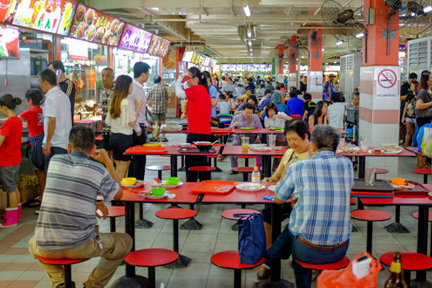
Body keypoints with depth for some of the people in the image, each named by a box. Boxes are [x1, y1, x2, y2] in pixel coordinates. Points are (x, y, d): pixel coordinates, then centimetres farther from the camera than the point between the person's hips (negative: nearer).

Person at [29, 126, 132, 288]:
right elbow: (118, 195, 13)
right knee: (125, 242, 21)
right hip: (80, 247, -3)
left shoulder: (55, 161, 5)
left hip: (46, 249, 3)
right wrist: (108, 161, 19)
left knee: (33, 243, 39)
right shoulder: (98, 170, -6)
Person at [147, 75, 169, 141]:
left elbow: (149, 101, -1)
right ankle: (163, 137, 9)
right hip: (163, 109, 1)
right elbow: (166, 100, 4)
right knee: (162, 123, 7)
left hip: (154, 109, -1)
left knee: (156, 124, 3)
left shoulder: (151, 89, -3)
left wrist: (151, 106, 19)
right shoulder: (164, 88, -1)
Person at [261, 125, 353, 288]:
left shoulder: (297, 167, -9)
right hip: (340, 250, 3)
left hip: (309, 251, -2)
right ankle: (271, 256, 41)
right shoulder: (346, 164, -1)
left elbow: (278, 200, 7)